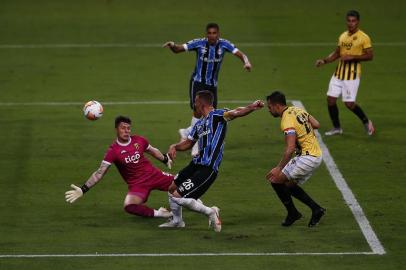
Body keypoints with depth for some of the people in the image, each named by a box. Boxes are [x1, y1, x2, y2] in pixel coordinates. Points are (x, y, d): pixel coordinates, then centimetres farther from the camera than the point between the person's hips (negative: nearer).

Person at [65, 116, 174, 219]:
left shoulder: (139, 140, -3)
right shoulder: (113, 150, -15)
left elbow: (153, 151, 18)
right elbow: (100, 173, -18)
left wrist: (166, 159, 33)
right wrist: (83, 189, -27)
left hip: (153, 175, 4)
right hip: (137, 184, -4)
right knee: (129, 206, -33)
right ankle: (157, 214, -17)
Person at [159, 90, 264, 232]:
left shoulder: (217, 115, -11)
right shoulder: (199, 123, 16)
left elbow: (234, 113, -28)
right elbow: (188, 143, 27)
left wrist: (251, 108, -47)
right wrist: (174, 147, 8)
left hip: (207, 169, -9)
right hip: (196, 163, 9)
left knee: (177, 197, -13)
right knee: (172, 188, 23)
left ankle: (210, 212, 1)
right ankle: (176, 221, 44)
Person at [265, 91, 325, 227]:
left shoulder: (287, 121, -20)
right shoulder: (298, 110, 8)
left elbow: (290, 148, -27)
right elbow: (316, 125, 16)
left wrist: (279, 169, -26)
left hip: (307, 158, -10)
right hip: (317, 155, 10)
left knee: (275, 179, -5)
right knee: (289, 185, 18)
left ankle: (293, 213, 6)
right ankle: (316, 209, 16)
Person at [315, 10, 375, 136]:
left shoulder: (363, 37, -8)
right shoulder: (343, 36, 12)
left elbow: (370, 56, -10)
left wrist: (352, 57, -19)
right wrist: (324, 60, 5)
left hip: (352, 74, -6)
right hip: (339, 73, 6)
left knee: (349, 104, -8)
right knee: (330, 99, 1)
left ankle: (366, 122, 18)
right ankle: (337, 128, 18)